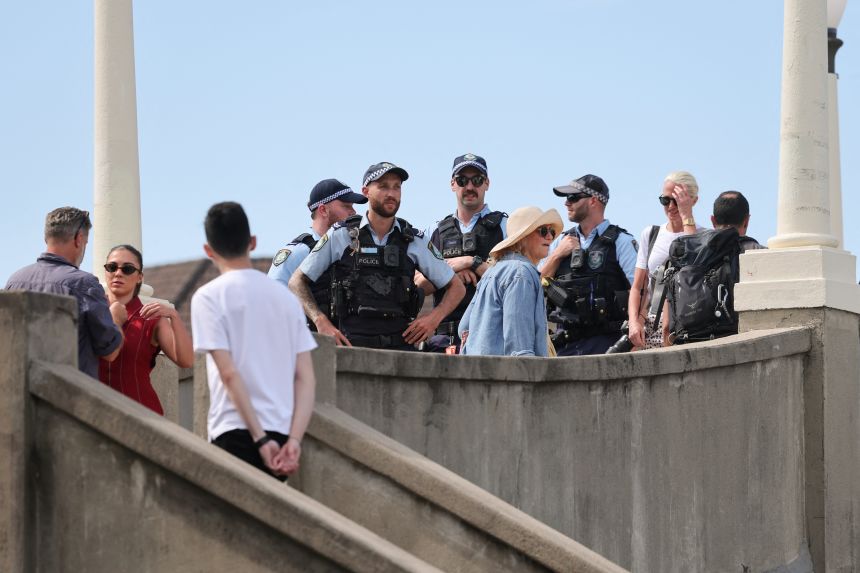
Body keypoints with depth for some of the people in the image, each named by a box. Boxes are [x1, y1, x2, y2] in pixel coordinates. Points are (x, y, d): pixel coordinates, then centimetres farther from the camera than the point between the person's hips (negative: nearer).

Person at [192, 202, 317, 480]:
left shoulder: (209, 297, -3)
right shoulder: (285, 296, 14)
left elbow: (229, 373, -11)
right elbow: (306, 378, 6)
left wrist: (260, 439, -12)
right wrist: (295, 439, -2)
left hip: (236, 435, -5)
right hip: (282, 433, 5)